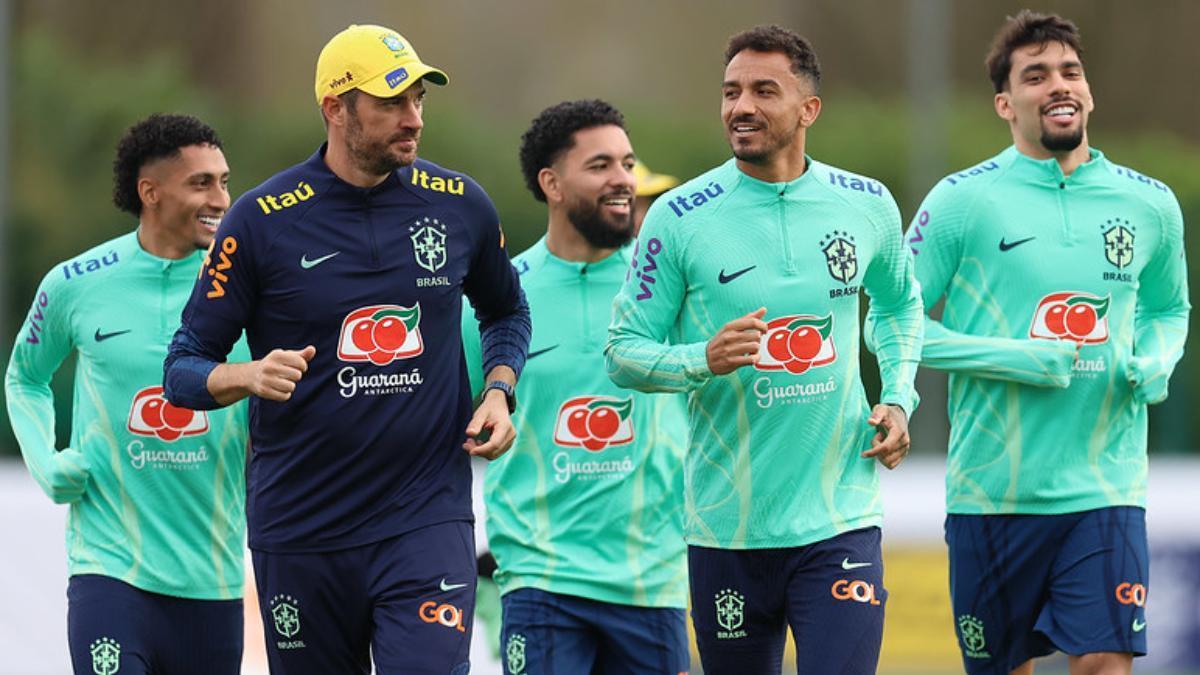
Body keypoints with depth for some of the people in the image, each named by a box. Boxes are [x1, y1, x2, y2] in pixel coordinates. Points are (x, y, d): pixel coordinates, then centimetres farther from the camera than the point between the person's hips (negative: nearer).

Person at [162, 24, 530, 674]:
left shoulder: (460, 205, 4)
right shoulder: (264, 219, -5)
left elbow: (506, 310, 24)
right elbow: (184, 368, -3)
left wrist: (499, 391, 5)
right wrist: (250, 375, -24)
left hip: (428, 518, 1)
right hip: (300, 534, -1)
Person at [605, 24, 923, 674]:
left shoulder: (867, 206, 4)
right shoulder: (679, 217, -4)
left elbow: (900, 304, 25)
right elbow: (623, 351, -1)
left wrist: (897, 400, 10)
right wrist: (704, 360, -20)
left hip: (839, 519, 1)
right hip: (726, 529, 0)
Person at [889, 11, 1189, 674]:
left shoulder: (1150, 206, 7)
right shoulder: (962, 201, -3)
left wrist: (1156, 363, 1)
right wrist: (1011, 358, -14)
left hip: (1105, 490, 1)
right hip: (992, 490, -1)